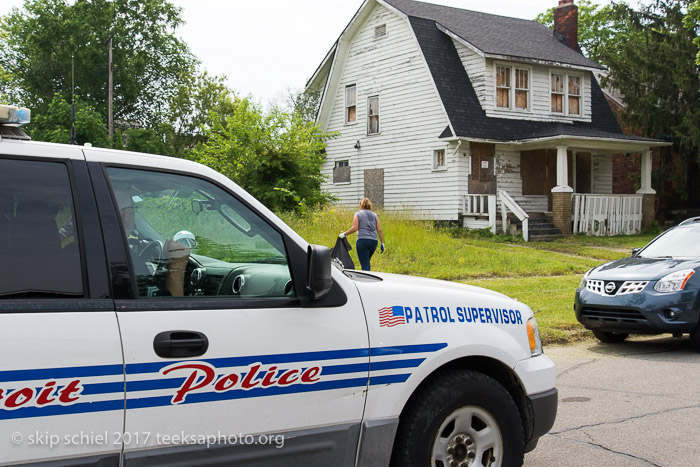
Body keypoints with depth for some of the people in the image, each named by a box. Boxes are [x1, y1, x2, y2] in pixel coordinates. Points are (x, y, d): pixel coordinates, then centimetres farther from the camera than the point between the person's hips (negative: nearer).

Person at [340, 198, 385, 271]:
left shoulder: (358, 214, 3)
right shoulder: (375, 215, 14)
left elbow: (354, 228, -9)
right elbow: (379, 231, 8)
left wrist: (344, 234, 1)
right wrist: (382, 243, 11)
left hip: (362, 240, -5)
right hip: (374, 241, 5)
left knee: (364, 264, -5)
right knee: (366, 262, 21)